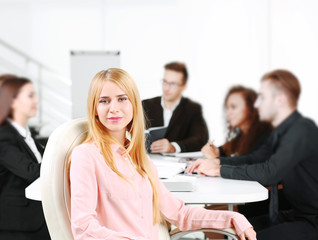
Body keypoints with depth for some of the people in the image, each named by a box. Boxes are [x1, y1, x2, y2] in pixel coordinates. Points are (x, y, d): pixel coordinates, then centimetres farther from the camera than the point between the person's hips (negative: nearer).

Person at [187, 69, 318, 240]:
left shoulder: (303, 129, -21)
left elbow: (270, 173, -28)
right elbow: (255, 158, 17)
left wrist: (219, 170, -19)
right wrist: (217, 161, 1)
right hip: (295, 214, 9)